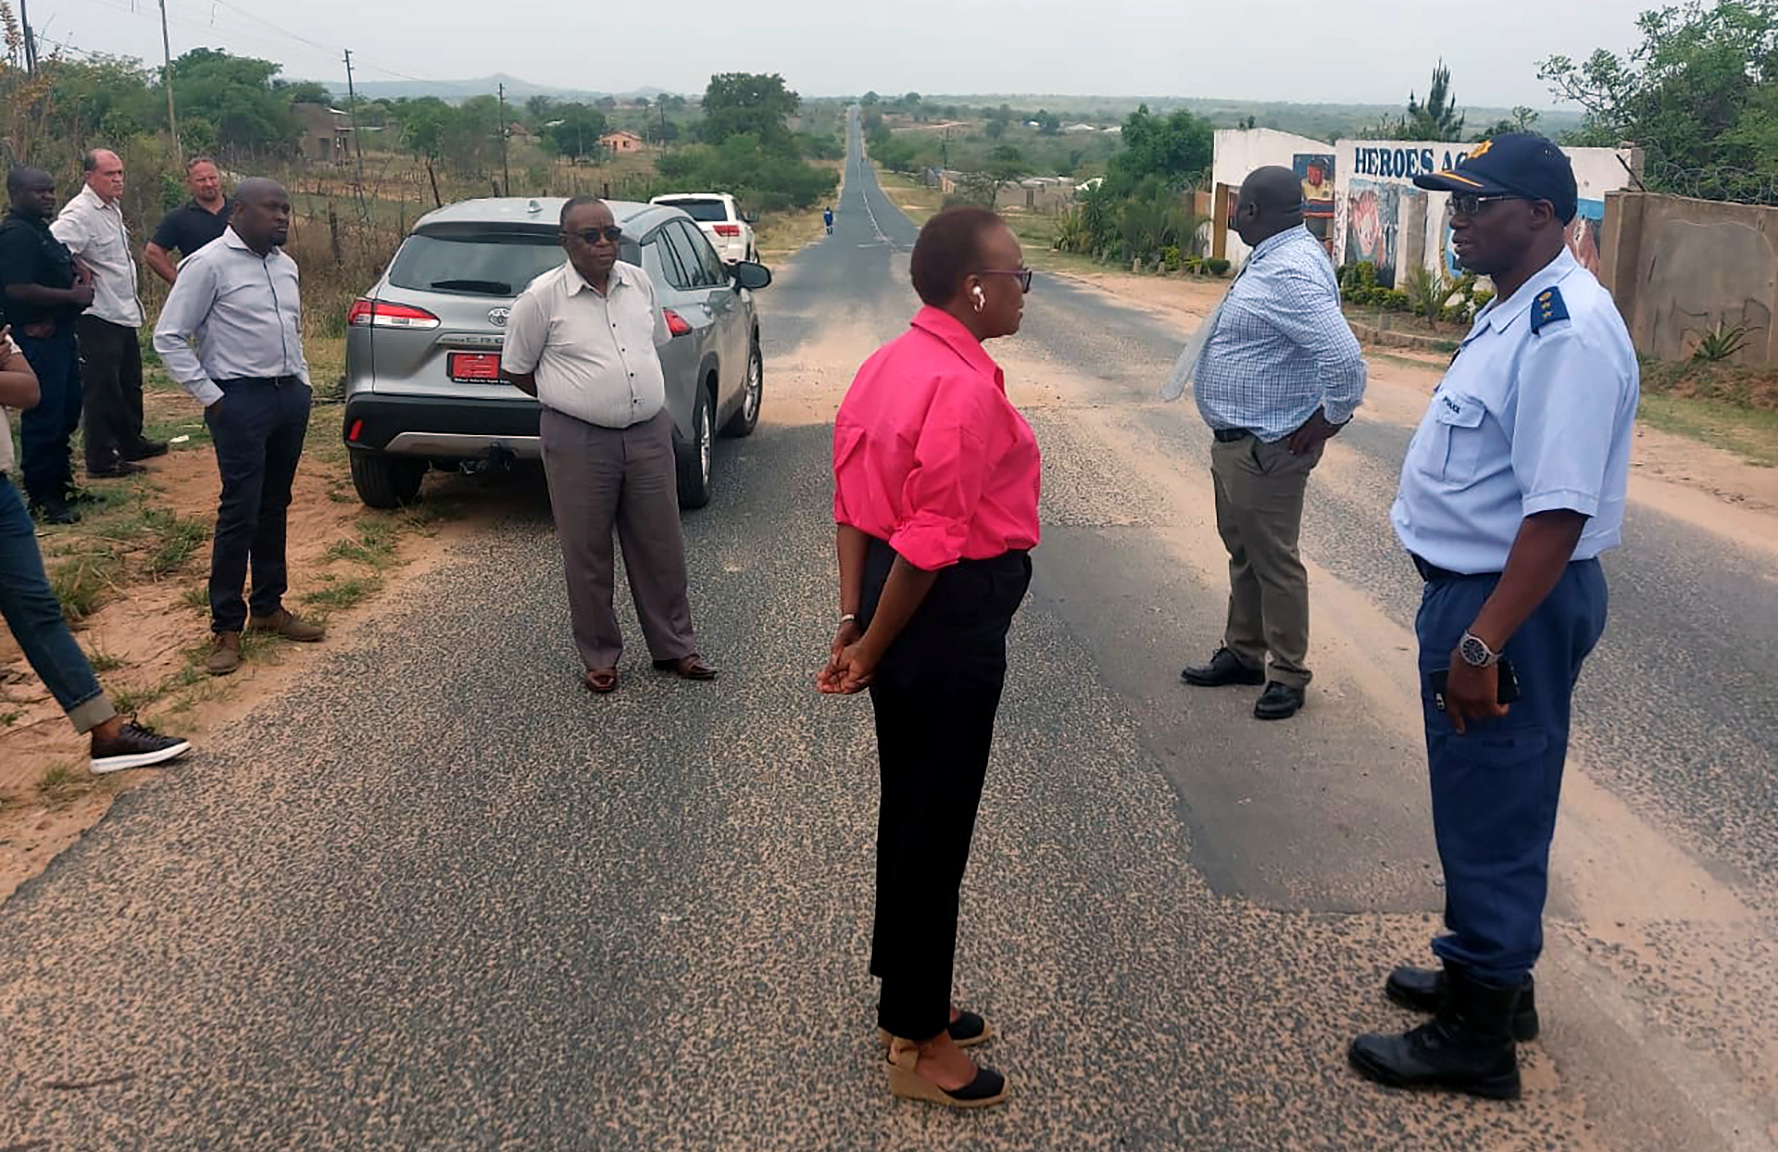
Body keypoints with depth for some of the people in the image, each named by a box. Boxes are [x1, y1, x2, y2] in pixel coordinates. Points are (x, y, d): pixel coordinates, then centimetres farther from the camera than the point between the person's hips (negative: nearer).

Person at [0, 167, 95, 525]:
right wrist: (73, 295, -19)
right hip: (36, 337, -11)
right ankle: (41, 499, 2)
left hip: (59, 333, 11)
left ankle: (61, 485, 29)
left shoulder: (41, 230, 15)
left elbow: (55, 272, 29)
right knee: (43, 417, -6)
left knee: (66, 412, 17)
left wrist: (81, 277, 7)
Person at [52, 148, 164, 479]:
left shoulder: (113, 208, 12)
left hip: (124, 313, 10)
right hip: (99, 317, -10)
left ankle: (131, 443, 34)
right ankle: (101, 459, 4)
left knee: (129, 382, 20)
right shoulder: (80, 213, -18)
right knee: (102, 389, -3)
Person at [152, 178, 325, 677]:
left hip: (290, 395, 7)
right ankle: (226, 627, 1)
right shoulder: (210, 264, -9)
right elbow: (169, 337, -10)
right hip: (242, 399, -7)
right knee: (240, 512, -7)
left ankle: (268, 607, 23)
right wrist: (210, 396, -12)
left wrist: (302, 382, 14)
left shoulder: (286, 265, 13)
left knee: (275, 508, 13)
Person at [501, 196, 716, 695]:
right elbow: (517, 369, 1)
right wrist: (571, 400, 5)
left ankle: (674, 647, 24)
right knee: (587, 555, 5)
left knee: (661, 547, 10)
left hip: (649, 434, 4)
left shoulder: (639, 283, 5)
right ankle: (600, 658, 20)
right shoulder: (541, 298, -8)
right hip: (578, 442, -4)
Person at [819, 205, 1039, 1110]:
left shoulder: (887, 364, 8)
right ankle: (918, 1045, 22)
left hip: (895, 601, 10)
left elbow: (852, 501, 7)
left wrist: (854, 621, 5)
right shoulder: (967, 389, -22)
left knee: (908, 807, 21)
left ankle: (910, 1000, 39)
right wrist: (872, 652, -15)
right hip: (950, 619, -10)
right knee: (935, 826, 4)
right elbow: (933, 545, -25)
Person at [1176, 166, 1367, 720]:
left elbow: (1343, 356, -33)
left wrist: (1329, 418, -19)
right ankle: (1242, 653, 34)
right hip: (1236, 440, 11)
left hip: (1265, 447, -11)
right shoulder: (1276, 258, 9)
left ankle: (1288, 674, 14)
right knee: (1243, 551, 20)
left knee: (1273, 560, 1)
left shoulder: (1289, 274, -24)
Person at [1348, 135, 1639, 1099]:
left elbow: (1559, 511, -29)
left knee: (1492, 814, 3)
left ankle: (1478, 1039, 20)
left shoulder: (1567, 331, -23)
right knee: (1481, 801, 22)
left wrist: (1482, 643, -30)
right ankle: (1489, 975, 41)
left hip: (1516, 602, -10)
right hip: (1470, 586, 10)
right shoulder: (1516, 311, 10)